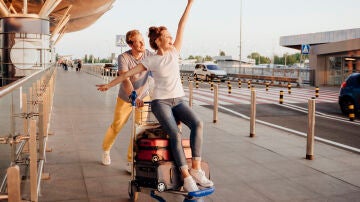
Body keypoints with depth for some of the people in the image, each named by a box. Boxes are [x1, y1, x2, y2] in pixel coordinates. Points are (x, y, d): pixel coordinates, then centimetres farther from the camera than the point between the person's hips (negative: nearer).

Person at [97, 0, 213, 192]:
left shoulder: (174, 52, 8)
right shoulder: (151, 61, -1)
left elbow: (181, 27, 3)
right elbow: (128, 73, 6)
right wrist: (109, 85, 10)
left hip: (179, 101, 4)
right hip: (160, 102, -4)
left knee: (197, 124, -25)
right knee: (175, 134, -27)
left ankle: (196, 169, -23)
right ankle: (186, 177, -24)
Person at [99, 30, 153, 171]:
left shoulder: (149, 55, -15)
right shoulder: (123, 58, -25)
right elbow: (125, 80, -38)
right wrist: (134, 97, -53)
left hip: (143, 96, 2)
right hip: (125, 99, -2)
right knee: (116, 126, 15)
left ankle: (131, 162, 11)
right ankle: (106, 149, 45)